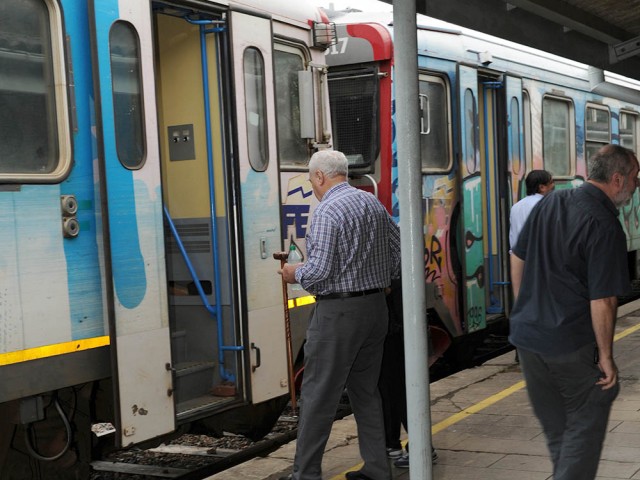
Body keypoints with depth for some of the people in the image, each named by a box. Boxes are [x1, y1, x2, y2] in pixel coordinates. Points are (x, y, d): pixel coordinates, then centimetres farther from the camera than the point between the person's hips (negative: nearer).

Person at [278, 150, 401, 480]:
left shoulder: (327, 211, -15)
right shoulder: (373, 203, 9)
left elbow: (320, 269, -20)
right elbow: (399, 250, 12)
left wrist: (295, 274, -1)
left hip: (338, 313, -8)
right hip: (375, 307, 8)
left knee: (318, 395, 0)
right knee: (366, 391, 15)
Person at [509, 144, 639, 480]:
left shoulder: (548, 204, 5)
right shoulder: (604, 226, -18)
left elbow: (518, 259, 13)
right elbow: (602, 302, -20)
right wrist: (606, 356, -11)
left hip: (527, 336, 7)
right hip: (572, 345, -7)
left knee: (555, 426, 20)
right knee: (585, 424, 9)